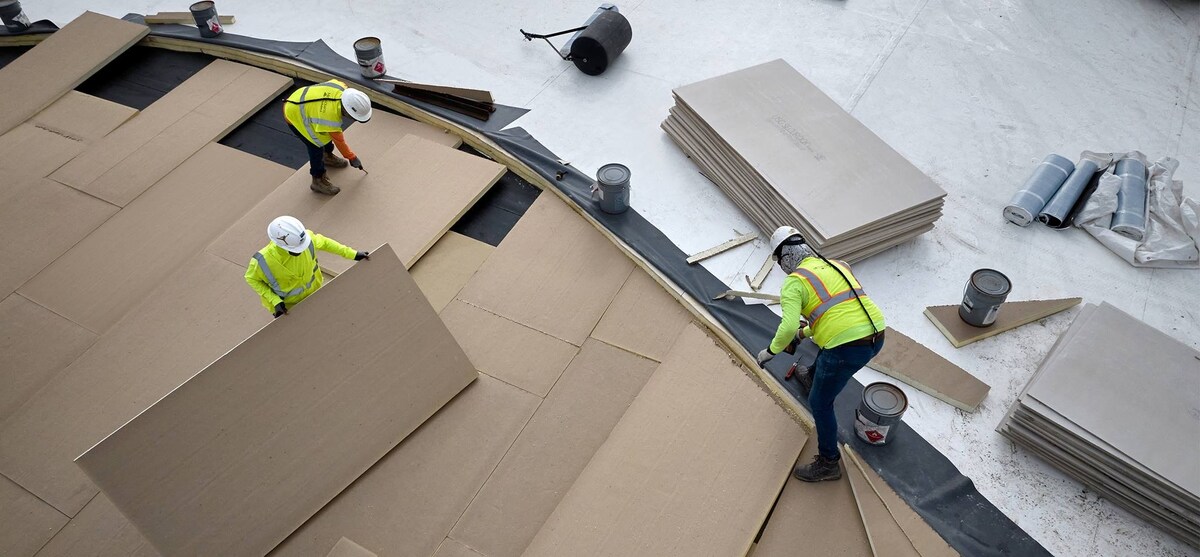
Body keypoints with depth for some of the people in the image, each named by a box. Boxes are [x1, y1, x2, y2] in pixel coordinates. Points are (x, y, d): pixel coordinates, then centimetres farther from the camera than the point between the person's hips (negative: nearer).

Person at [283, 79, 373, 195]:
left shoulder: (342, 88, -22)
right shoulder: (332, 118, -37)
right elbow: (339, 141, -20)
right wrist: (352, 158, -4)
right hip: (293, 116, -8)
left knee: (327, 132, 20)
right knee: (316, 145, -8)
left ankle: (328, 157, 47)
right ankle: (318, 181, 9)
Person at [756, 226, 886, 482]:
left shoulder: (794, 282, -4)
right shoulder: (837, 266, 19)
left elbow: (789, 326, -18)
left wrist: (771, 351, 1)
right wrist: (805, 332, 40)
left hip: (847, 348, -8)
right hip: (876, 336, 8)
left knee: (820, 403, 13)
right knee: (825, 355, 39)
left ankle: (828, 464, 23)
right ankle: (813, 380, 70)